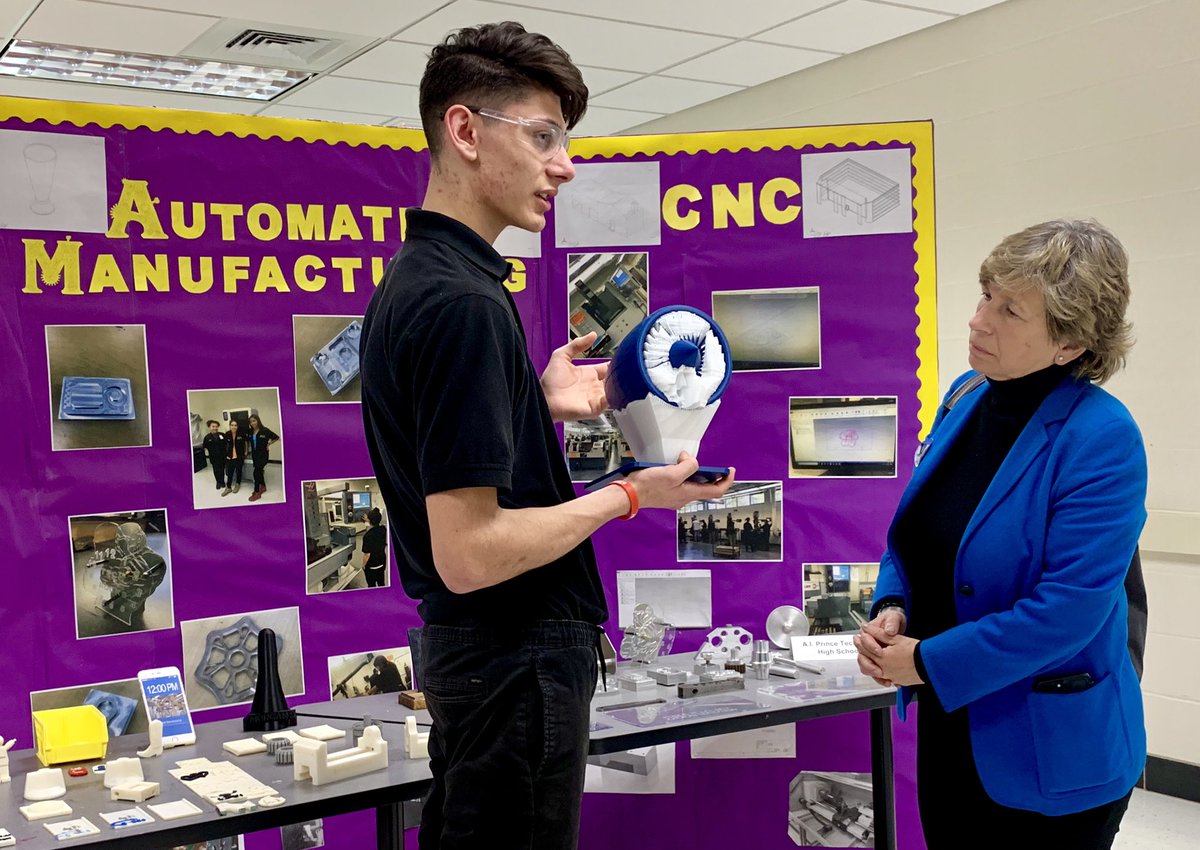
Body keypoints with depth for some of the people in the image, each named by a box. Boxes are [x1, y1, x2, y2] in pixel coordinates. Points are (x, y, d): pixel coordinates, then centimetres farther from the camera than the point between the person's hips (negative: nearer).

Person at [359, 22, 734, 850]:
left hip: (472, 647, 10)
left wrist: (542, 403, 10)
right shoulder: (463, 299, -23)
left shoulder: (413, 278, 7)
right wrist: (630, 494, -16)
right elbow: (467, 552, -26)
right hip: (517, 655, -10)